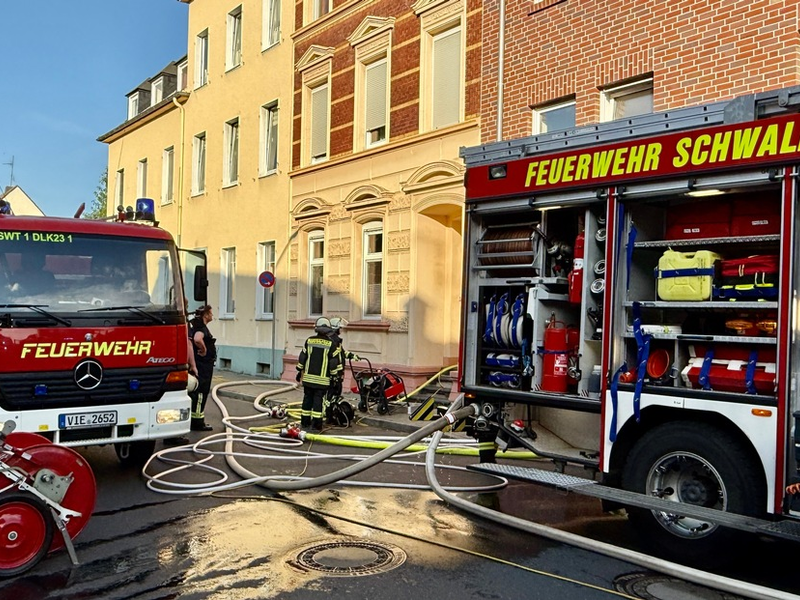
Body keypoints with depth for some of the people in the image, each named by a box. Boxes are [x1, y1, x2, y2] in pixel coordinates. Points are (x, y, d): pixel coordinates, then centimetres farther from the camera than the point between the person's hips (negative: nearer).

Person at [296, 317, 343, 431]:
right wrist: (334, 375, 5)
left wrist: (300, 371, 18)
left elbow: (302, 357, 8)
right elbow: (335, 362, -5)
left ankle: (305, 422, 18)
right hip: (322, 379, -3)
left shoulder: (309, 341, 3)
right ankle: (316, 425, -1)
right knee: (318, 400, -1)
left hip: (308, 377, 3)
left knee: (307, 399, 12)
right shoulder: (332, 344, -6)